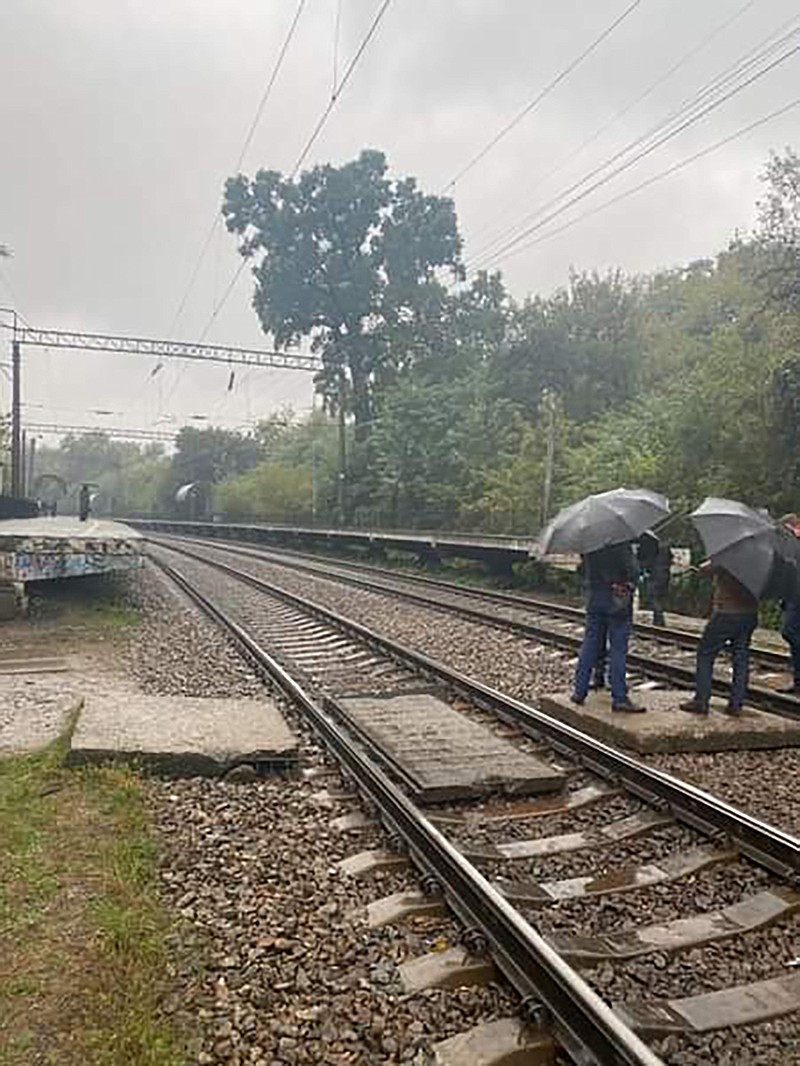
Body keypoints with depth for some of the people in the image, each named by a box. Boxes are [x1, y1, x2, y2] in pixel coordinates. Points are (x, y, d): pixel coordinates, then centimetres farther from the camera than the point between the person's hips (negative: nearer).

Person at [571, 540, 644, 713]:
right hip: (617, 599, -5)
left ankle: (579, 691, 17)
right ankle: (619, 698, 3)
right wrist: (630, 585, -5)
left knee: (590, 643, 12)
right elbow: (633, 569, -17)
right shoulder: (621, 542, -13)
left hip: (594, 597, 5)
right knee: (618, 648, 0)